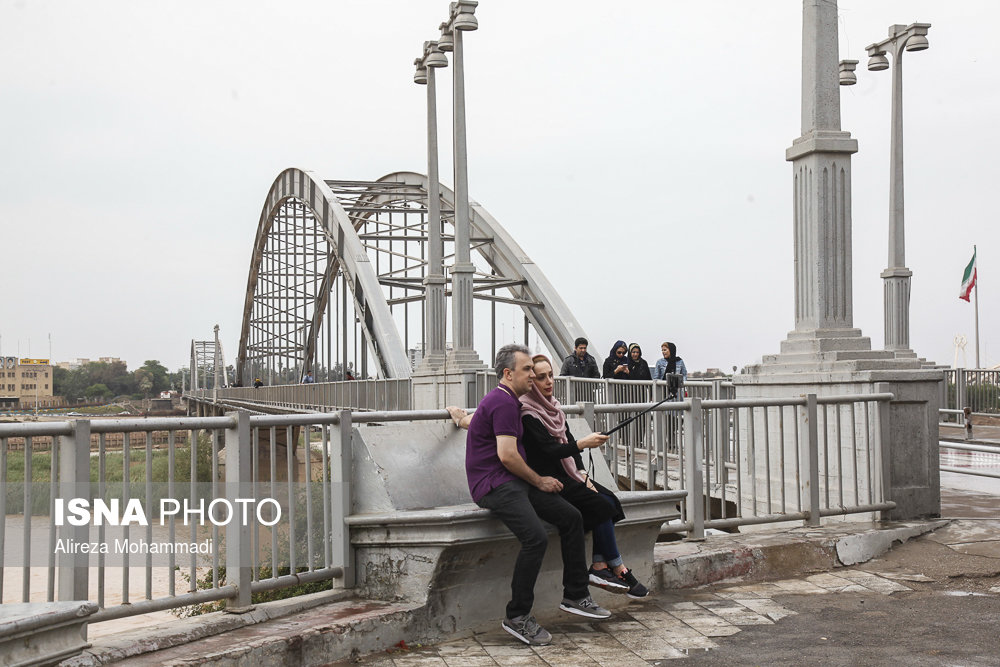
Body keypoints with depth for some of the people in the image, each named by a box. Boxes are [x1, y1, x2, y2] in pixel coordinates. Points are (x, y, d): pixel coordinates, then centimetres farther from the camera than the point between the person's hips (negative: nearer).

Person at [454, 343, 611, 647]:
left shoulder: (507, 400, 21)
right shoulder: (503, 402, -14)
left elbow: (470, 420, 36)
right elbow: (507, 455, -20)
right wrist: (540, 481, -10)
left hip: (514, 482, 11)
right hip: (494, 485, -11)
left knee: (571, 517, 4)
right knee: (536, 537, -29)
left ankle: (575, 596, 12)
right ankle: (517, 617, -16)